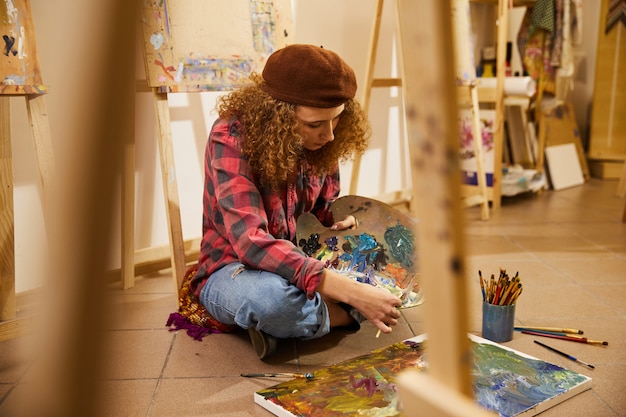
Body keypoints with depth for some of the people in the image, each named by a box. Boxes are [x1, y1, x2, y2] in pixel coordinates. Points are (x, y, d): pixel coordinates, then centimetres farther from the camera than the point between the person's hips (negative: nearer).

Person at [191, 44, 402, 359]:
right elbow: (251, 242, -35)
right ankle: (342, 313, -12)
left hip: (301, 260, 6)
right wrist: (352, 292, -42)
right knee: (271, 297, -41)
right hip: (233, 270, -6)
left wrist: (350, 226, -17)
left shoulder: (320, 141, -5)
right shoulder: (231, 138, -23)